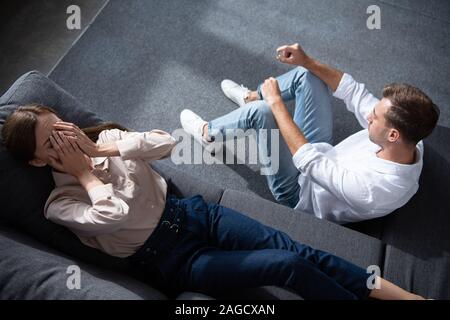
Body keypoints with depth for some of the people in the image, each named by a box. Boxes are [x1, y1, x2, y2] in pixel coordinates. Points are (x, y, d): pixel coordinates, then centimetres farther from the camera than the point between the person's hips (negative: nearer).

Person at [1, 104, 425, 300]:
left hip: (190, 214, 5)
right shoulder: (58, 204, -5)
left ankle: (403, 294, -2)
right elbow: (113, 215, -26)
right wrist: (85, 173, -14)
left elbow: (164, 143, -8)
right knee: (287, 266, -18)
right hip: (172, 262, -5)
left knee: (295, 250, -11)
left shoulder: (104, 136, 8)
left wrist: (103, 149, -12)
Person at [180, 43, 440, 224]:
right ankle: (251, 96, 28)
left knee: (260, 111, -28)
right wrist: (306, 61, -14)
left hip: (301, 193, -7)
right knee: (307, 75, 1)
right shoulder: (408, 139, -19)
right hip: (326, 157, 7)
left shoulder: (375, 187, -41)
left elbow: (307, 160, -34)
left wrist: (276, 103, -28)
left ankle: (210, 134, 5)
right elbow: (355, 93, -10)